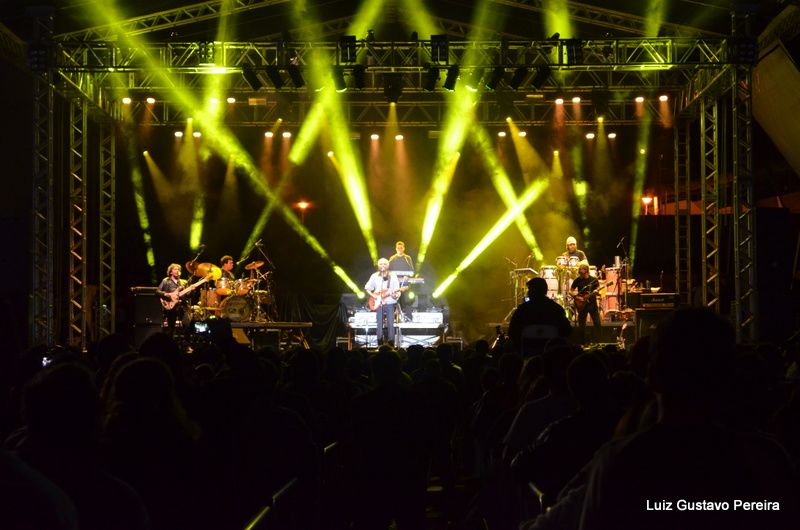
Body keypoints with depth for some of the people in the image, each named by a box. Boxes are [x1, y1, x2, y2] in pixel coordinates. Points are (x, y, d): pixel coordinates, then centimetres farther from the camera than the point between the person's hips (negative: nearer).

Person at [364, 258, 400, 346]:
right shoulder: (374, 276, 7)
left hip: (389, 303, -1)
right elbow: (367, 288, 12)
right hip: (378, 304, 1)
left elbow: (397, 289, -1)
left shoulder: (392, 276, 3)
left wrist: (395, 294, -21)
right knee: (379, 324, 1)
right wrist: (373, 295, -3)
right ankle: (380, 344, 7)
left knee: (390, 324, -5)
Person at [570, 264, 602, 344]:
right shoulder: (577, 280, 1)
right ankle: (583, 343, 10)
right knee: (581, 325, 1)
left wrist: (596, 292, -19)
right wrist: (577, 297, -10)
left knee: (597, 323, -6)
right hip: (582, 305, 0)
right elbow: (571, 291, 6)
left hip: (592, 303, 0)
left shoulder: (594, 280, 1)